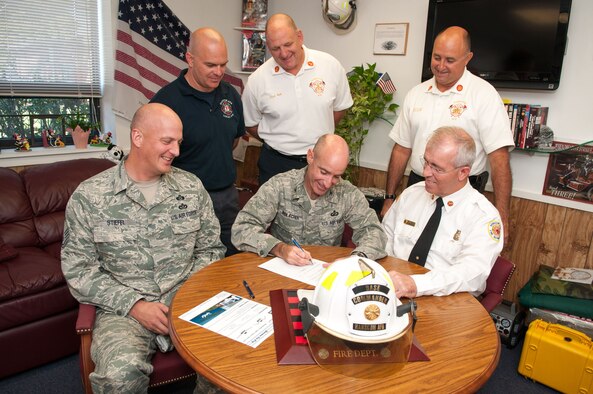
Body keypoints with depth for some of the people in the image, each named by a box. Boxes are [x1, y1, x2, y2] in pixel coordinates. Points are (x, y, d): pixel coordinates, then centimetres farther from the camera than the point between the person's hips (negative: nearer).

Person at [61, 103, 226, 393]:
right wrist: (134, 304, -13)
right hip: (123, 307, -2)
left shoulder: (191, 187, 5)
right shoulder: (88, 196, -3)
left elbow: (210, 249, 11)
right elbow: (78, 270, -3)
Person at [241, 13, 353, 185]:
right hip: (276, 163, -1)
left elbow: (340, 107, 7)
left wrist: (317, 136, 6)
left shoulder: (331, 65, -7)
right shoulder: (257, 80, -9)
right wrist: (278, 143, 4)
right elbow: (251, 124, 5)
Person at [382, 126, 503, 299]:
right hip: (394, 296, 4)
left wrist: (416, 285, -35)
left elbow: (474, 272, -21)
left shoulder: (484, 215, -7)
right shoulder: (410, 194, 8)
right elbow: (386, 238, 13)